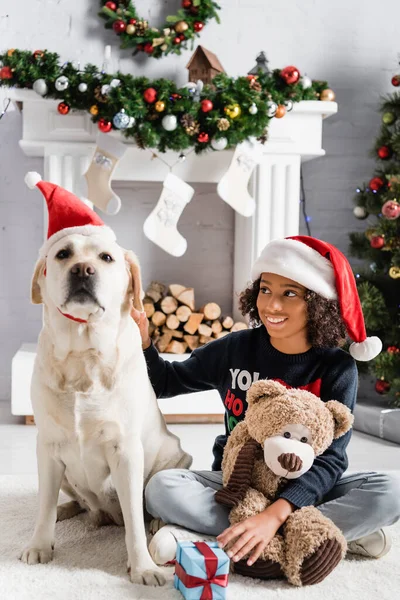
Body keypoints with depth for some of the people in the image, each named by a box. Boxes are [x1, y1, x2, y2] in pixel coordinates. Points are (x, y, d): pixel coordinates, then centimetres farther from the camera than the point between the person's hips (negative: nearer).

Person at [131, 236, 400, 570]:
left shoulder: (338, 368, -10)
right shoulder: (236, 348, -4)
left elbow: (331, 458, -17)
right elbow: (166, 383, 8)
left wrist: (276, 514, -33)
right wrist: (142, 341, -12)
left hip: (299, 491, -1)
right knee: (162, 488, -26)